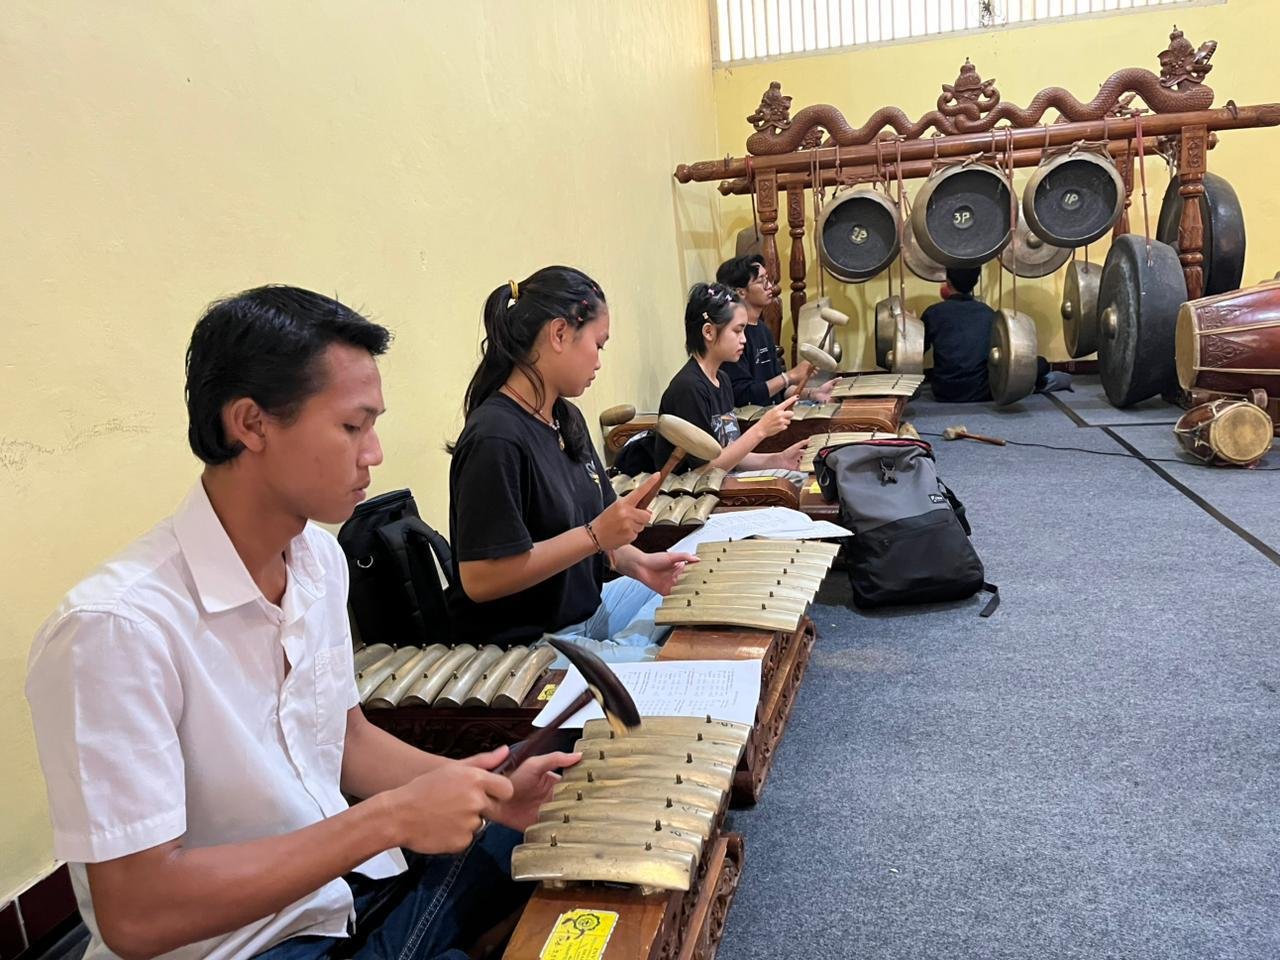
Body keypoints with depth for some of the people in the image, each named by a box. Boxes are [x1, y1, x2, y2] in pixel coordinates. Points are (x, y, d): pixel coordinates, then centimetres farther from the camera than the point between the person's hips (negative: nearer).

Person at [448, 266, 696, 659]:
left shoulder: (567, 418, 6)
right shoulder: (495, 439, -24)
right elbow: (479, 579, -26)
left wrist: (635, 563, -7)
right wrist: (595, 534, -26)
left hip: (587, 607, 10)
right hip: (525, 640, -9)